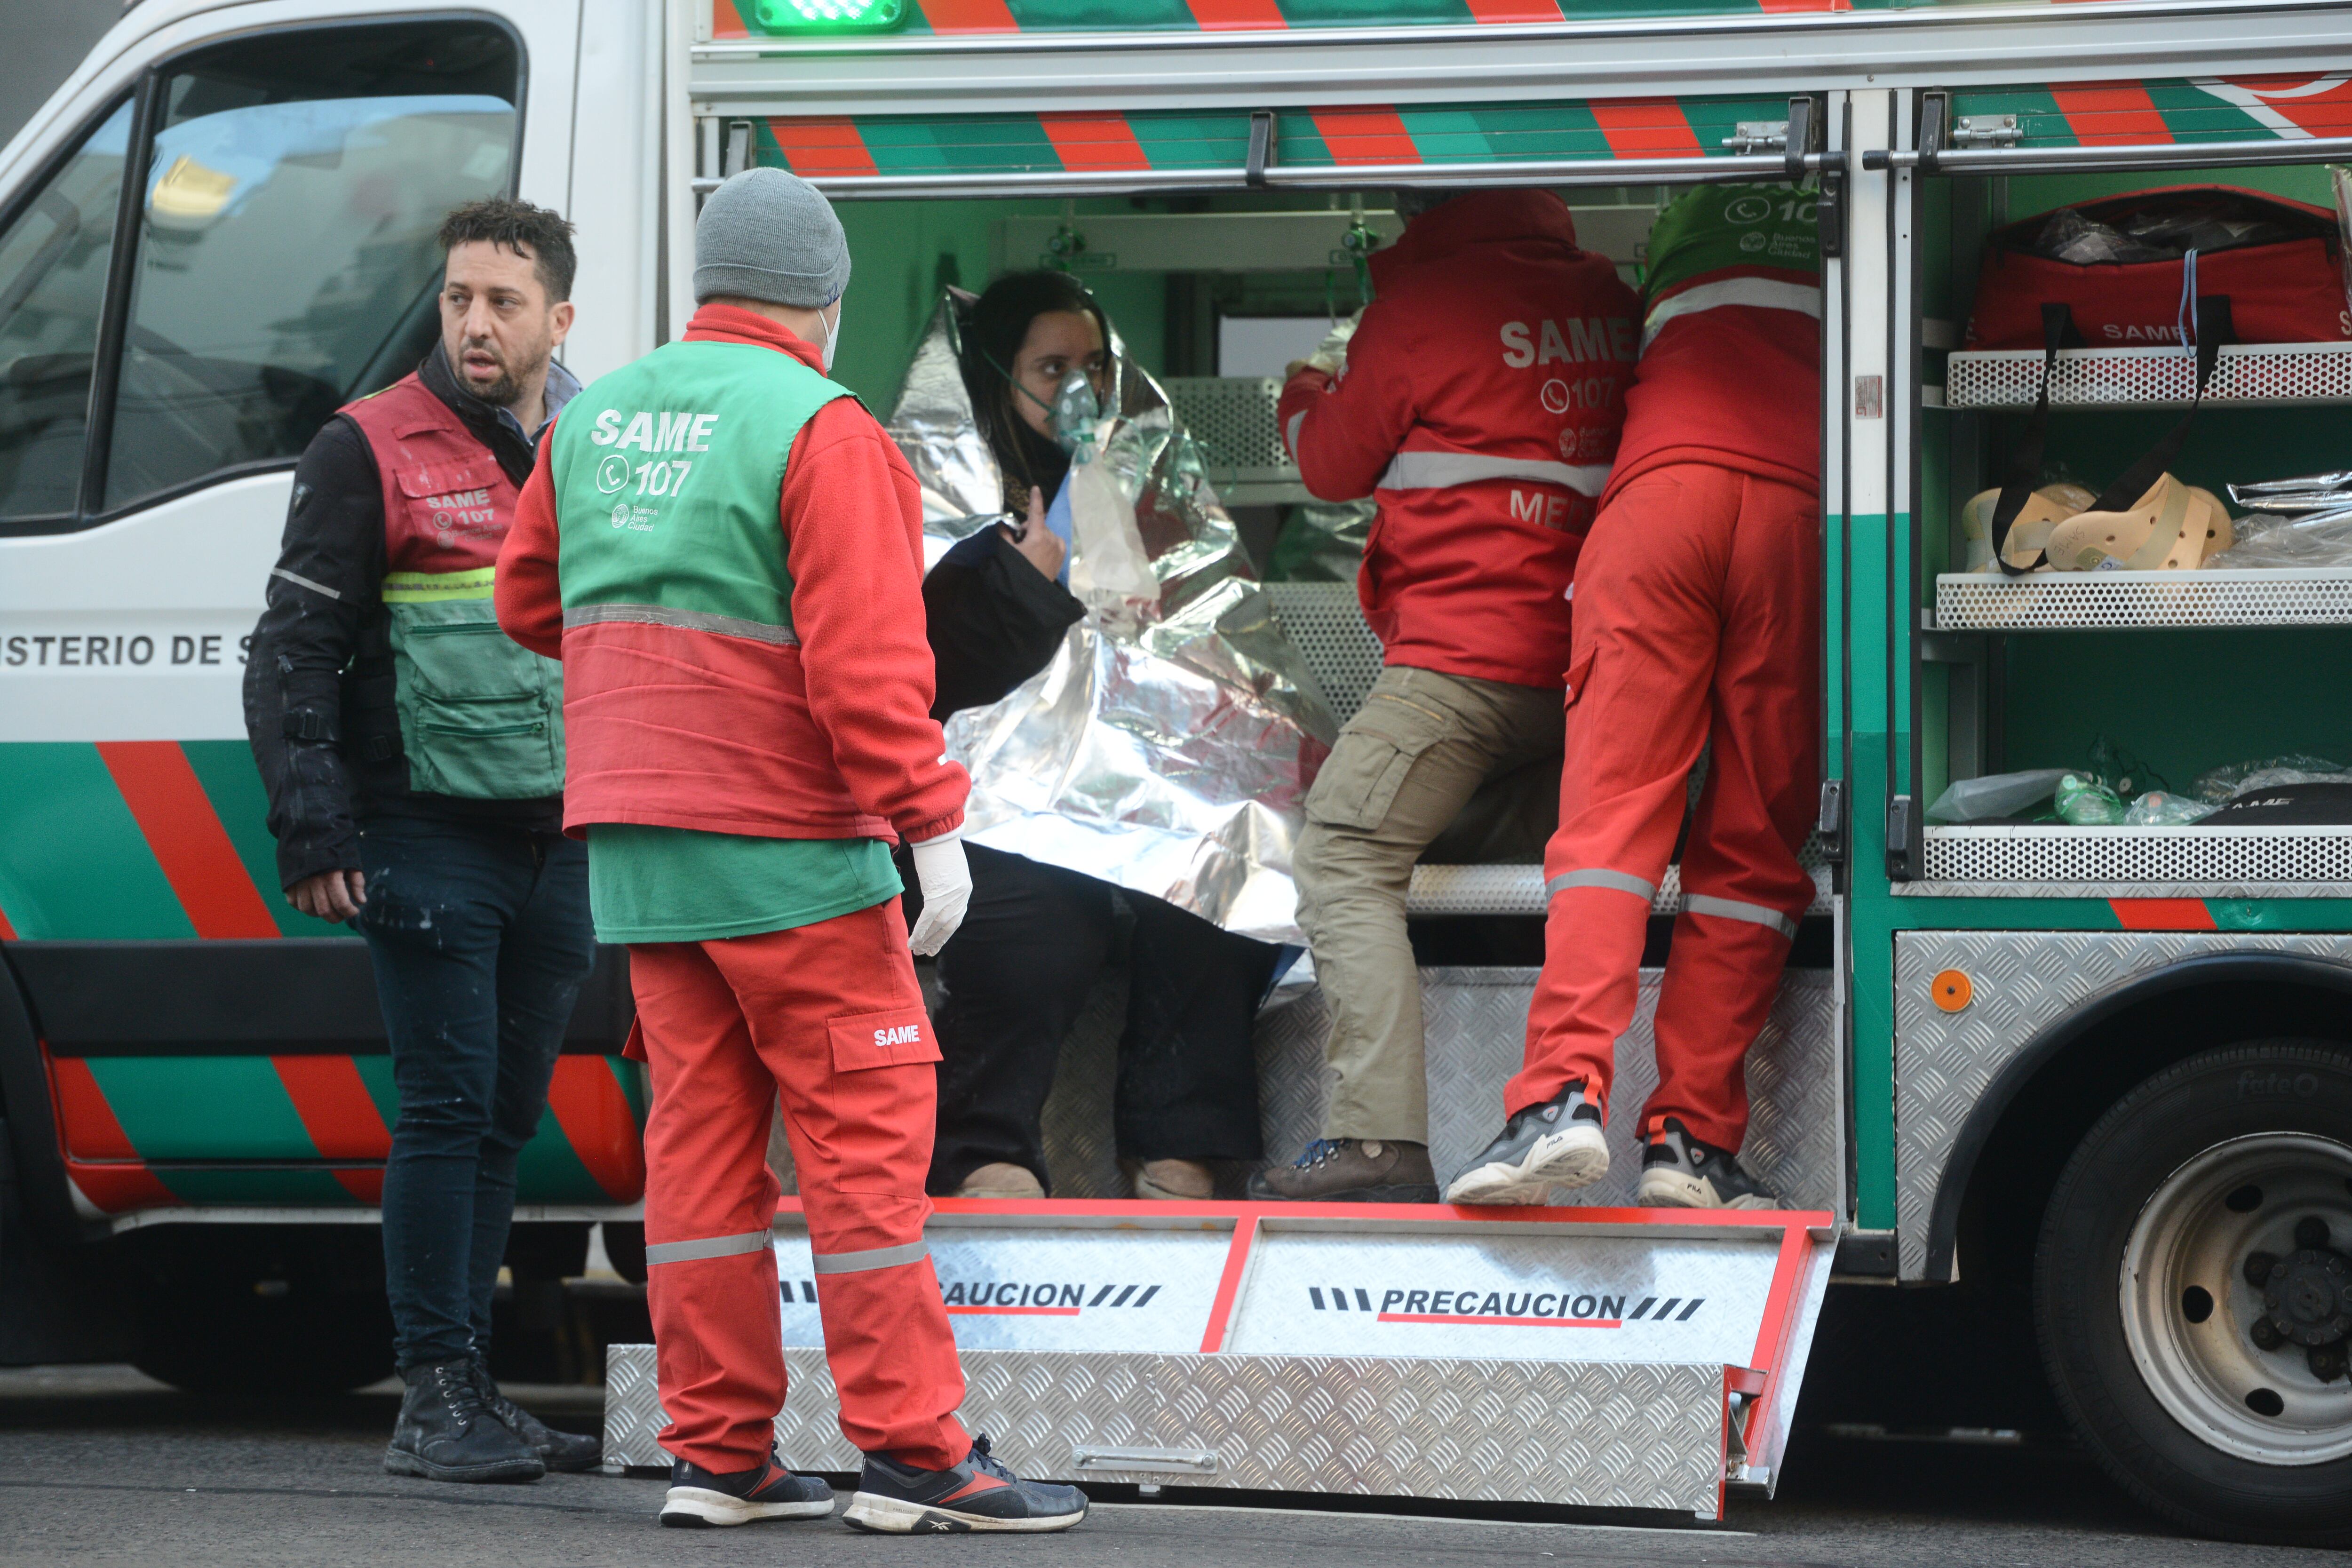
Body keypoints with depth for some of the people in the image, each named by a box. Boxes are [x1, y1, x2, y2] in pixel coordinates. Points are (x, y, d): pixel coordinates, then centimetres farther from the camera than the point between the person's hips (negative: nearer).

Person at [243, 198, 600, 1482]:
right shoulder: (372, 450, -4)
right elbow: (294, 653, -5)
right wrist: (313, 825, -13)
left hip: (559, 840, 6)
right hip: (428, 837, -6)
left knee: (508, 1117, 9)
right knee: (449, 1109, -9)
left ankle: (470, 1387, 16)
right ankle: (434, 1397, -5)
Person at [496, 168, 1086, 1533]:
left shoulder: (596, 418, 11)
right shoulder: (821, 432, -11)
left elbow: (532, 602, 22)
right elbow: (865, 660, -19)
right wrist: (932, 820, -16)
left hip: (635, 840, 7)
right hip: (785, 849, -7)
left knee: (703, 1126, 10)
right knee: (868, 1124, -3)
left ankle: (719, 1455, 9)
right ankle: (914, 1454, -5)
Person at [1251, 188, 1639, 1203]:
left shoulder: (1428, 306, -8)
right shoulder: (1610, 303, 12)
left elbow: (1334, 465, 4)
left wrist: (1306, 399, 26)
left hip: (1462, 654, -8)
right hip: (1577, 667, 8)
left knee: (1344, 860, -11)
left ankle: (1378, 1139, -24)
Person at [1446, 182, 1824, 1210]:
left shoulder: (1696, 215, 31)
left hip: (1662, 481, 1)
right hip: (1801, 505, -1)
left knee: (1612, 807, -8)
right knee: (1750, 844, 3)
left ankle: (1566, 1089, -28)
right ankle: (1692, 1139, -6)